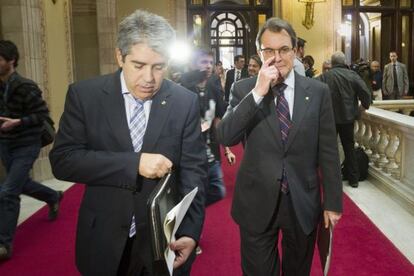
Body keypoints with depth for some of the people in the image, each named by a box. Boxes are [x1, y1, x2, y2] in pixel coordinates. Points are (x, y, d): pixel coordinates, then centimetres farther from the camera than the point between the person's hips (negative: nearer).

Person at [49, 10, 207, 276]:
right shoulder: (84, 95, -7)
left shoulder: (185, 101, -6)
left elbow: (193, 169, -6)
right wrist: (134, 163, -23)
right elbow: (63, 160, -12)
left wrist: (190, 231, -19)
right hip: (105, 241, 1)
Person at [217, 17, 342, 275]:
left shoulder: (318, 91, -2)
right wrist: (257, 92, -22)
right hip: (257, 203, -1)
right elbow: (226, 137, -16)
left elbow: (328, 151, 0)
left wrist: (333, 202, 2)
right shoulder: (243, 89, -4)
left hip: (303, 203, 1)